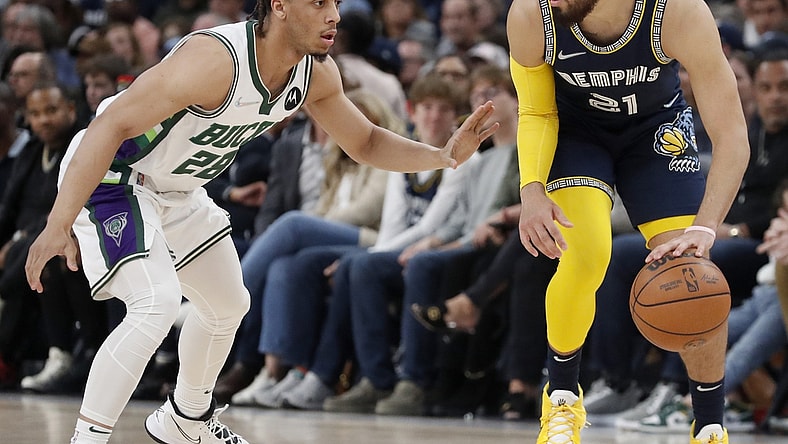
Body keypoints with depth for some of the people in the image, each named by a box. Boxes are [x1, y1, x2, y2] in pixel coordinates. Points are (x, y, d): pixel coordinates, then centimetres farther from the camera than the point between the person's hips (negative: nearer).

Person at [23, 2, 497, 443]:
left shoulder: (316, 73, -8)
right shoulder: (217, 58, -34)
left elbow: (366, 143, 8)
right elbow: (112, 124, -35)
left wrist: (444, 156, -11)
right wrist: (60, 225, -40)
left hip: (178, 190, 9)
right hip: (111, 179, -9)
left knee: (229, 305, 22)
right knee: (156, 303, -28)